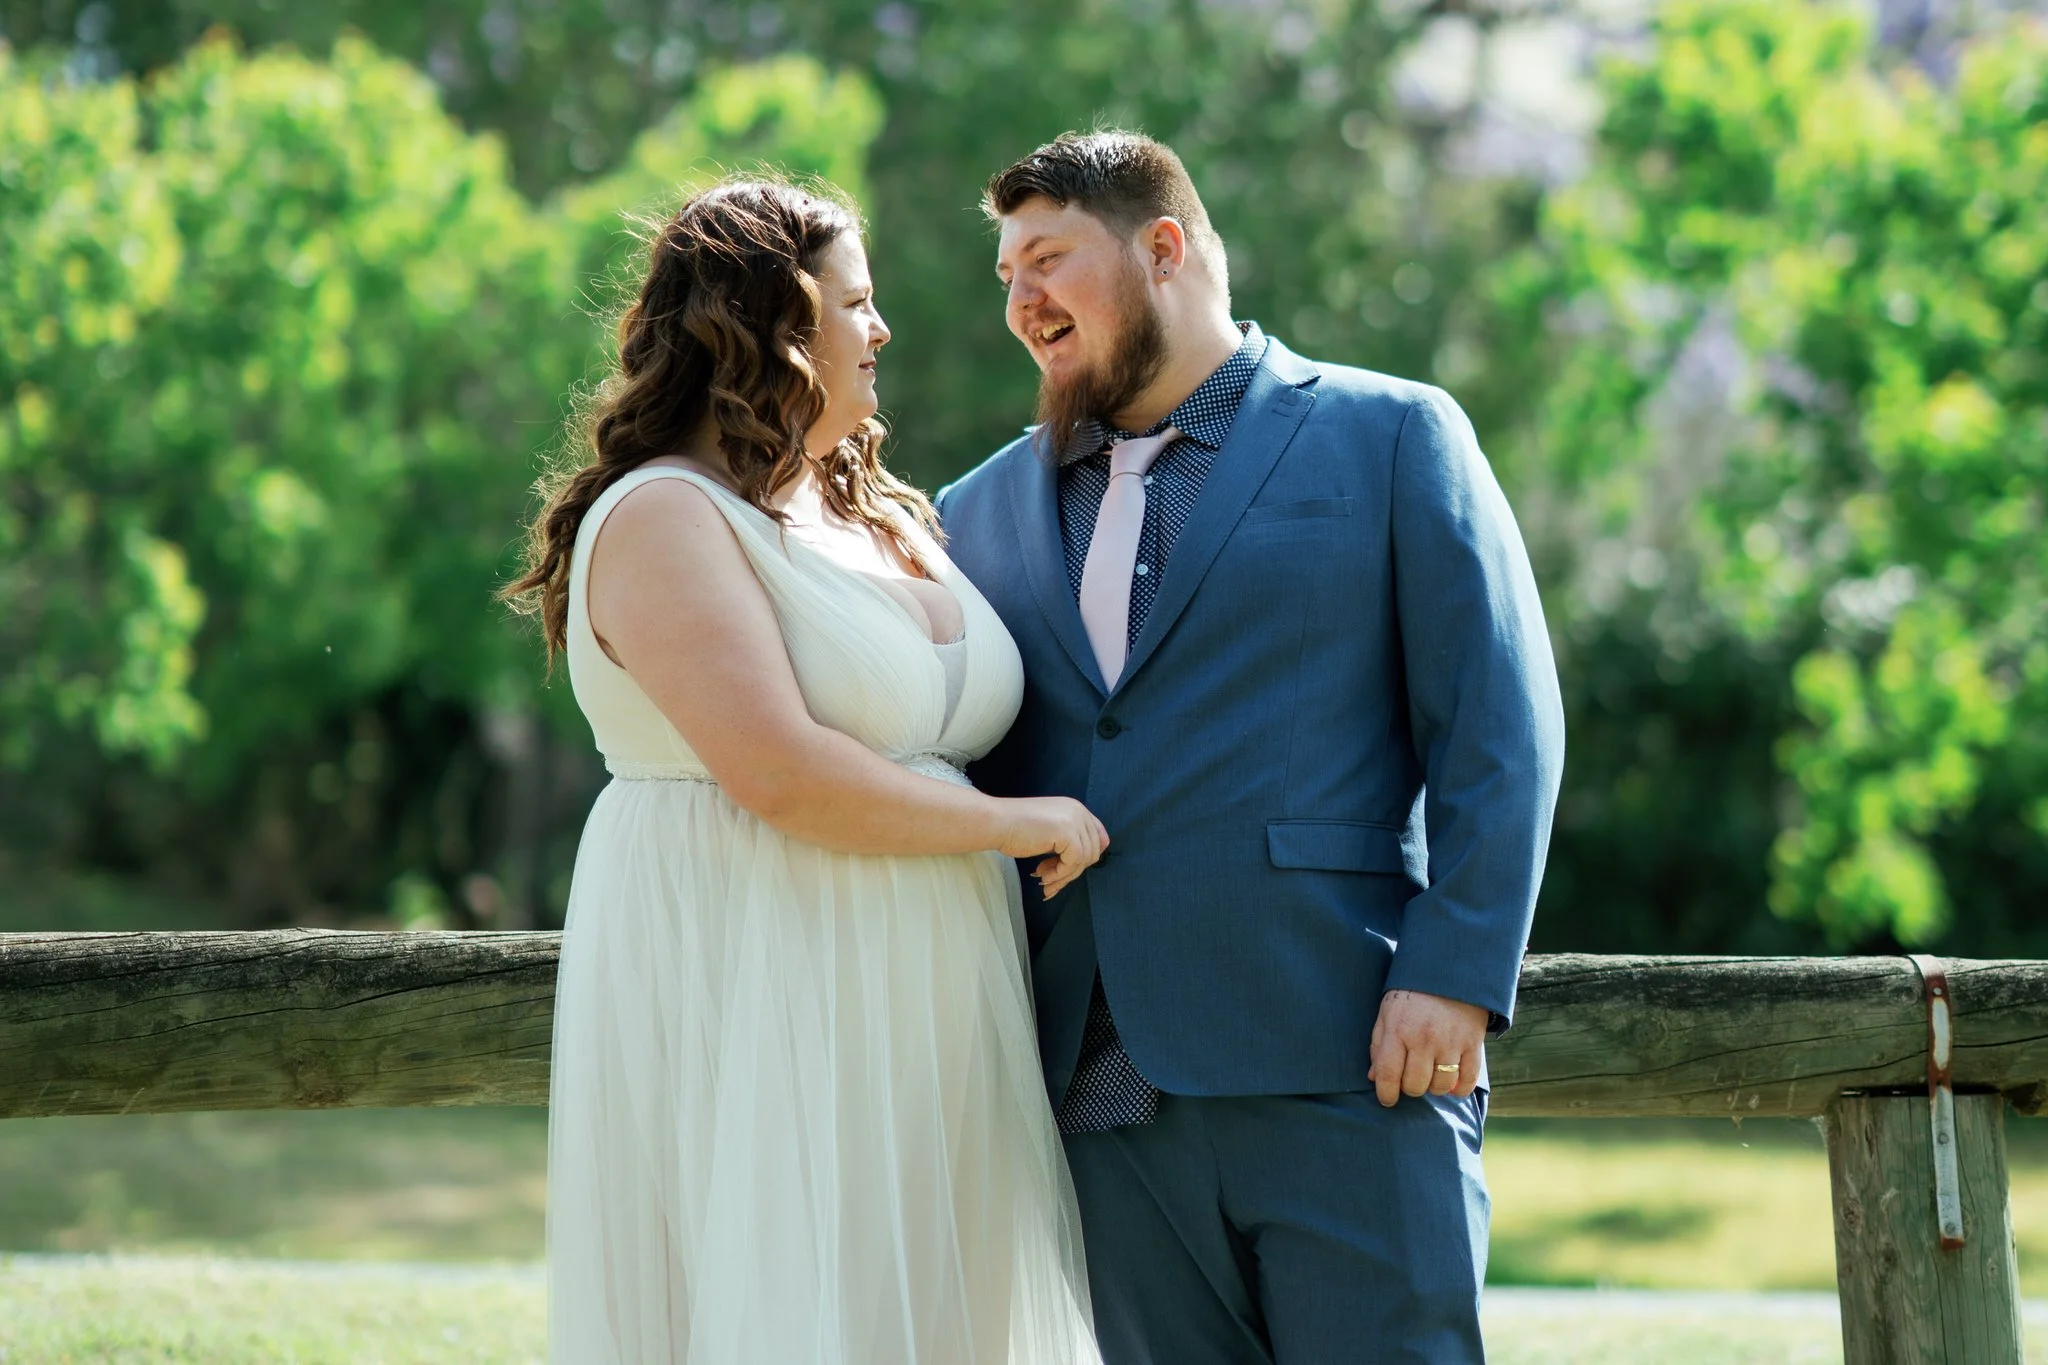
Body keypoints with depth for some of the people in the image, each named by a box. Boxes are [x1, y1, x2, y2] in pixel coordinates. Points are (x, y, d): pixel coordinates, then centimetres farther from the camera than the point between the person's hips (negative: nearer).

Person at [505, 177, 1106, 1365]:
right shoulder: (664, 518, -9)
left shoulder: (884, 521, 18)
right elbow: (780, 773, -20)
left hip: (915, 1032, 8)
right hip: (746, 1009, -8)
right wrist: (1018, 824, -12)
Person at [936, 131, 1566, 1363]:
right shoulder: (989, 509, 20)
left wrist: (1455, 976, -12)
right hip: (1108, 1095, 4)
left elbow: (1500, 725, 0)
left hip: (1340, 1068, -4)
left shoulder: (1389, 436, 7)